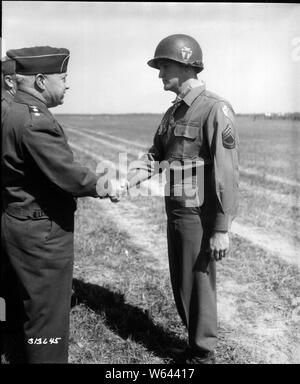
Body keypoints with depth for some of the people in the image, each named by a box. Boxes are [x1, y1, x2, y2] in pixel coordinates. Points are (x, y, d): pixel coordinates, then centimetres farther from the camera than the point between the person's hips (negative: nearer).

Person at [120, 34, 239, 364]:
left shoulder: (215, 110, -15)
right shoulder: (172, 113, 11)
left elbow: (226, 173, -19)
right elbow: (154, 157, 11)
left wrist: (222, 229, -19)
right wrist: (126, 183, -6)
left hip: (199, 217, -8)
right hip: (175, 213, 8)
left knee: (198, 286, 6)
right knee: (181, 284, 18)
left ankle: (203, 355, 26)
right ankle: (197, 345, 37)